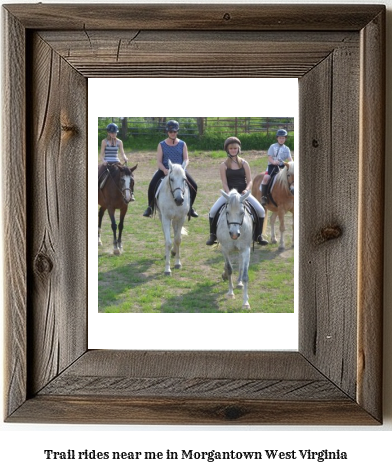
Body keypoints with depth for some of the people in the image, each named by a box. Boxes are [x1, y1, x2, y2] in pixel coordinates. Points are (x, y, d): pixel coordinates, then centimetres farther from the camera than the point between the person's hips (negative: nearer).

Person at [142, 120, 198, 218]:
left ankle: (190, 207, 7)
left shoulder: (182, 144, 8)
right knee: (152, 185, -25)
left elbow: (186, 159, 2)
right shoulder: (162, 145, 4)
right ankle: (150, 207, -6)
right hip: (164, 170, -1)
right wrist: (165, 170, -20)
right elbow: (159, 161, -1)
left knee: (194, 186, -15)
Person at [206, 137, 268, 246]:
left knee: (261, 211, -15)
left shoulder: (244, 163, 6)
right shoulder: (224, 165, 1)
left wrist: (246, 190, -17)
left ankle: (258, 236, 2)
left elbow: (250, 181, 3)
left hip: (243, 193, 1)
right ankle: (213, 235, 0)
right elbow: (224, 183, -4)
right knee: (213, 211, -20)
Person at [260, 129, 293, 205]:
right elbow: (270, 158, -2)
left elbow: (290, 159, 3)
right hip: (272, 165, -4)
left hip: (282, 166, 4)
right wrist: (274, 162, -24)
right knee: (266, 177, -28)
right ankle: (263, 197, -23)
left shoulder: (286, 148, 12)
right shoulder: (273, 147, 5)